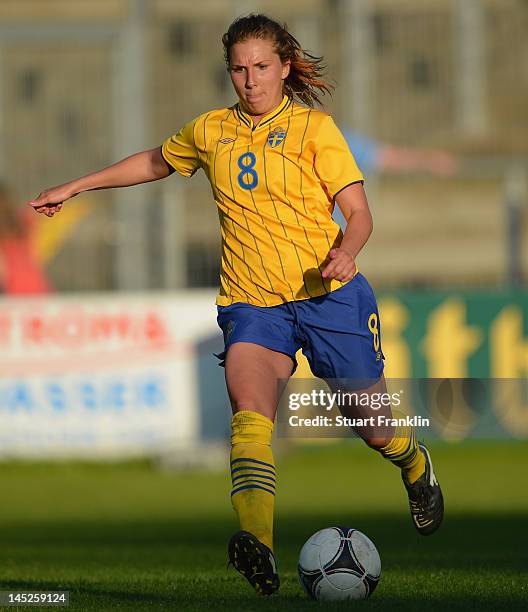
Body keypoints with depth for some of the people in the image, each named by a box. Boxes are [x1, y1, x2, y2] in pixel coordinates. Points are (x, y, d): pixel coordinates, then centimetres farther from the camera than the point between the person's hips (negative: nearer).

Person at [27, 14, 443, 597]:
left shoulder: (314, 127, 0)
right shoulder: (211, 131, 11)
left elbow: (358, 211, -3)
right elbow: (154, 162, 30)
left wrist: (345, 253, -25)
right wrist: (75, 187, 30)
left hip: (328, 293, -2)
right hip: (252, 303, 2)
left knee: (376, 429, 7)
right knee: (250, 413, -27)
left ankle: (415, 466, 44)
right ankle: (258, 544, -43)